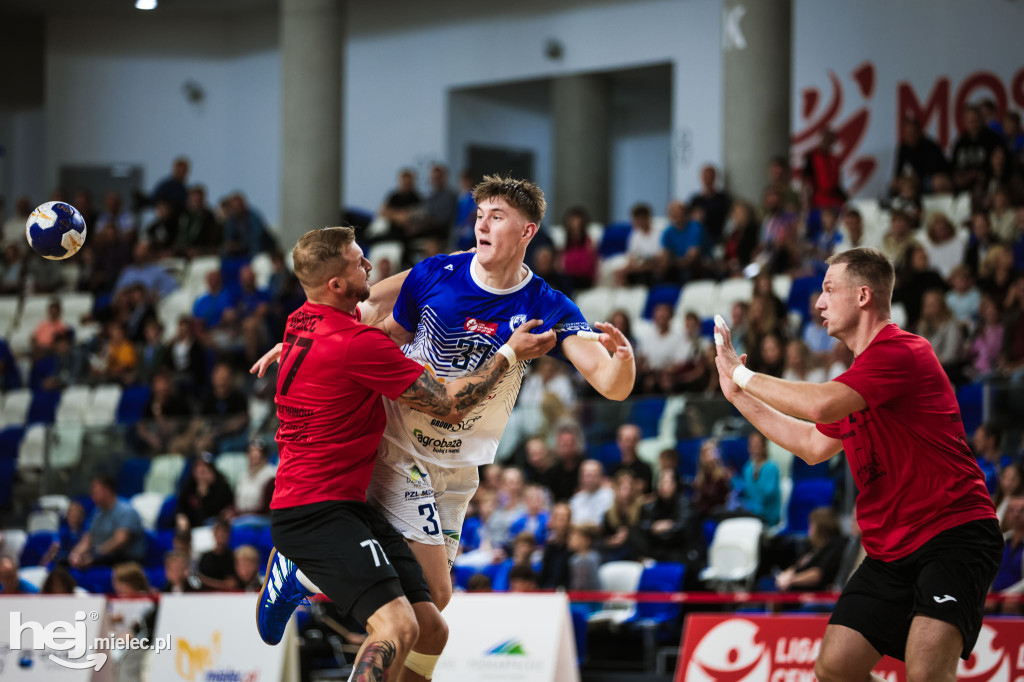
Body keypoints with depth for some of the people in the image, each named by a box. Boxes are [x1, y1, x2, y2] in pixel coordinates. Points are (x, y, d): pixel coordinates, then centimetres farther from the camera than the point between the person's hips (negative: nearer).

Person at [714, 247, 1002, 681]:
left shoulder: (901, 351, -14)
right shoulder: (859, 374, 18)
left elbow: (820, 405, -25)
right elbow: (813, 446, 30)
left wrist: (744, 374, -10)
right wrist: (740, 396, 29)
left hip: (953, 535, -10)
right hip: (890, 553, 10)